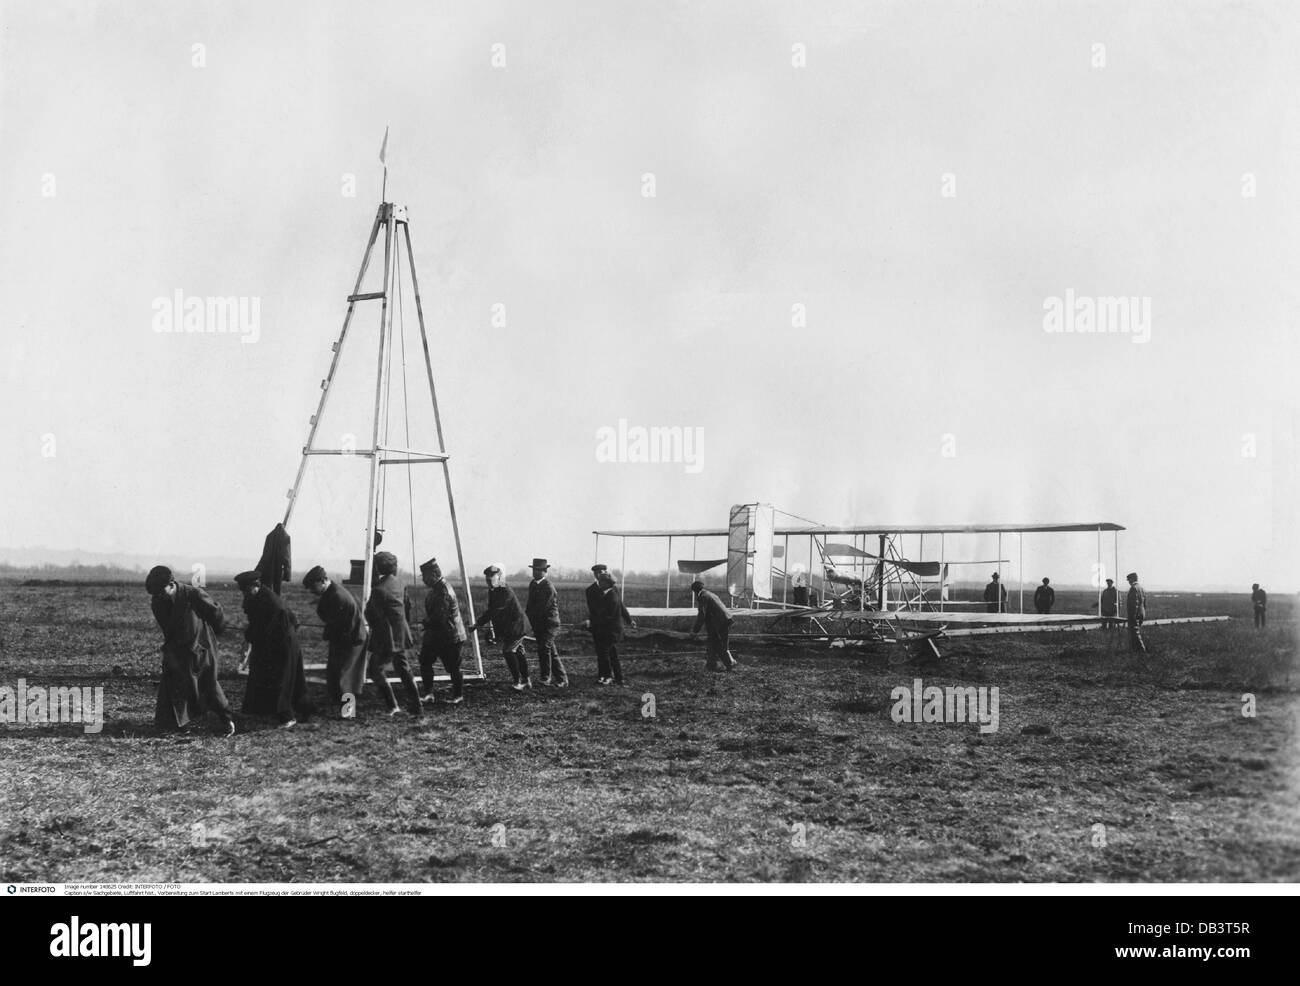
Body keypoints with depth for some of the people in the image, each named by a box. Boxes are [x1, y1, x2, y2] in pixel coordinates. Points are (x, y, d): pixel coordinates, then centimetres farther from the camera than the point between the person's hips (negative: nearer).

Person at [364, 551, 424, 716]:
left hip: (387, 638, -7)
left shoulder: (379, 590, -20)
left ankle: (392, 706, 2)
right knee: (404, 670, 13)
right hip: (402, 636, 8)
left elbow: (371, 615, -12)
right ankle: (416, 707, 13)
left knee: (376, 671, 7)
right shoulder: (396, 583, 5)